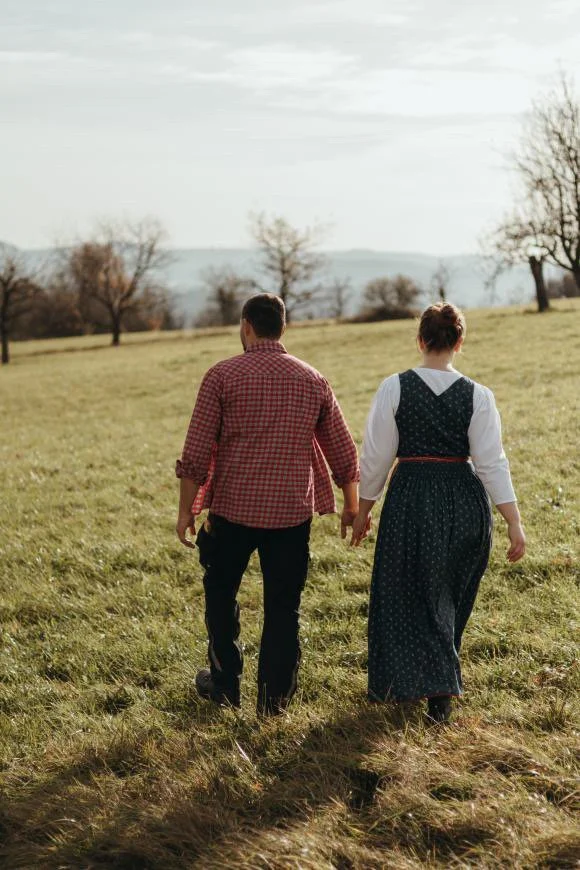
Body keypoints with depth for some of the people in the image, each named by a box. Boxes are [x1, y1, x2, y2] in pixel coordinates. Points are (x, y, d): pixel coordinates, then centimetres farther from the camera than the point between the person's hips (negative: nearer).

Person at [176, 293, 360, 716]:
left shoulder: (222, 376, -6)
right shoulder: (313, 381, 3)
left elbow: (196, 452, -8)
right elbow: (344, 452, 8)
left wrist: (186, 510, 1)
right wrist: (352, 507, 21)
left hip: (233, 508, -2)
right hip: (292, 512, 2)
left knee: (221, 594, 18)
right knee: (283, 606, 9)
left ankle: (226, 684, 26)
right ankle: (274, 698, 13)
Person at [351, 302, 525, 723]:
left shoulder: (395, 388, -7)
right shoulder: (477, 395, -5)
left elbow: (376, 456, -4)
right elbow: (492, 462, -8)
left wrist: (362, 510, 8)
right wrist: (515, 522, -5)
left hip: (411, 498, -2)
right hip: (465, 501, 2)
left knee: (411, 595, 10)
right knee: (451, 596, 17)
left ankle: (414, 682, 2)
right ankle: (438, 683, 25)